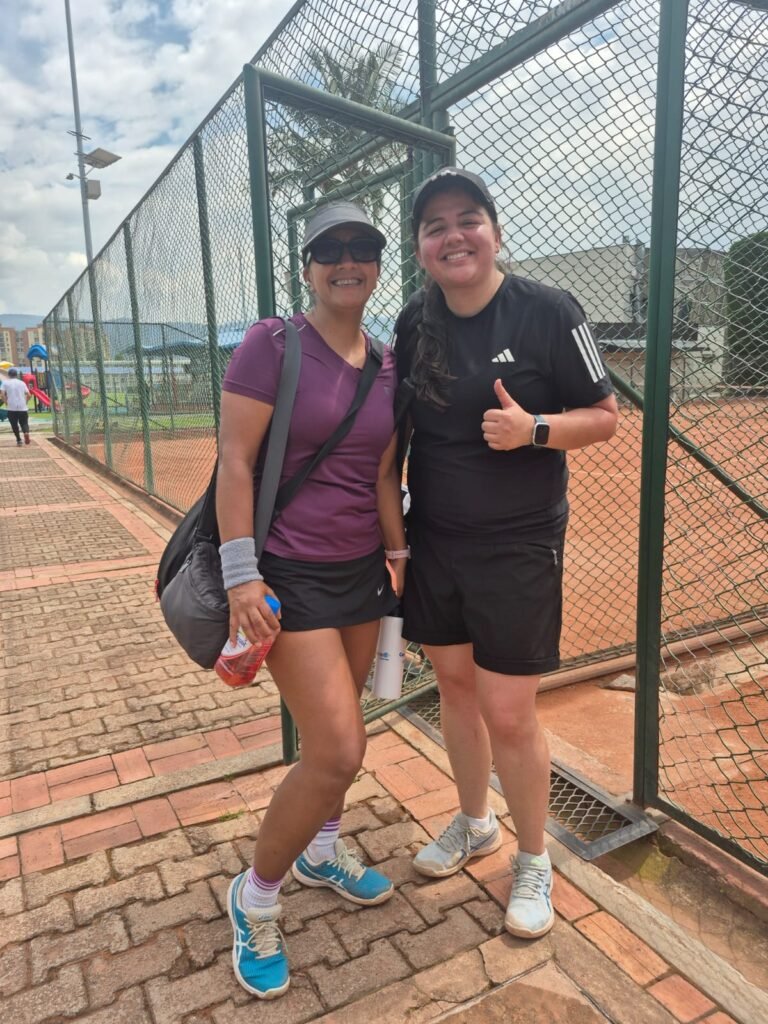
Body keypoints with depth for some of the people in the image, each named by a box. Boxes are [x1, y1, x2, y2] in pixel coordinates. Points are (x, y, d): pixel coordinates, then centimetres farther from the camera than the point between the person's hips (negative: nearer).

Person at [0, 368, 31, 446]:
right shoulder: (22, 383, 10)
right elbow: (28, 395, 3)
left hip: (12, 408, -1)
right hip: (23, 408, 2)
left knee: (14, 424, 10)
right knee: (24, 423, 7)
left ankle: (19, 440, 8)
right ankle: (26, 432, -23)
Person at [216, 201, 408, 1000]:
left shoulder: (387, 366, 8)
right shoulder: (272, 344, -10)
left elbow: (384, 471, 12)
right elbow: (234, 460, -14)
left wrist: (398, 553, 9)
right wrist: (241, 574, -18)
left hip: (361, 568, 6)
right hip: (290, 572, -6)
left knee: (336, 735, 16)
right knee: (338, 750, -9)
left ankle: (320, 851, 44)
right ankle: (255, 896, 17)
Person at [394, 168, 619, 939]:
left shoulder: (548, 313, -11)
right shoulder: (414, 323, 3)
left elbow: (605, 416, -6)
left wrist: (533, 428, -24)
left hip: (517, 549, -5)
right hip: (434, 542, 5)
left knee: (508, 716, 1)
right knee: (454, 685, 17)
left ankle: (533, 860, 29)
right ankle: (474, 823, 42)